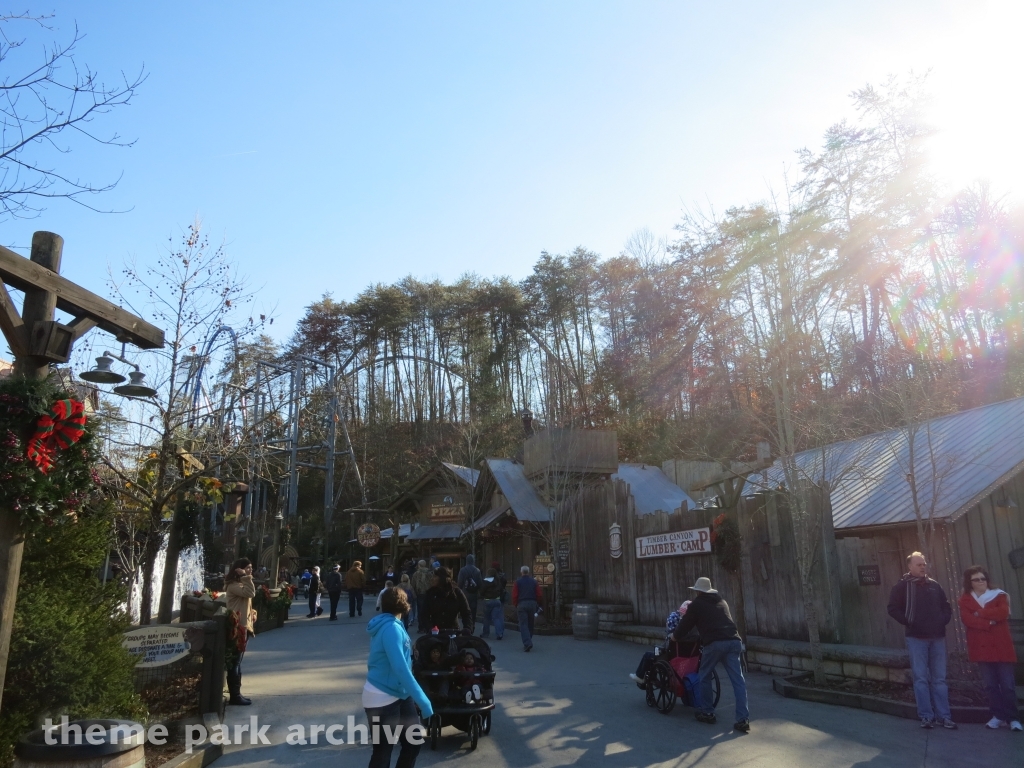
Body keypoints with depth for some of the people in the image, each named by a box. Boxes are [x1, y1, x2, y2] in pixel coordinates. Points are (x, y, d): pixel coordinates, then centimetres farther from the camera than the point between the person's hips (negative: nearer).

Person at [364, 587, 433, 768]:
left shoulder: (391, 626, 5)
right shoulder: (391, 628, -23)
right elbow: (400, 668, -29)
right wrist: (422, 700, -29)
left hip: (399, 695, 9)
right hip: (382, 699, -9)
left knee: (414, 740, 14)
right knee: (383, 751, 2)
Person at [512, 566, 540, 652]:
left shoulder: (518, 582, -1)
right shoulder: (534, 581, 6)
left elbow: (514, 595, -5)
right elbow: (538, 594, 4)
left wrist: (515, 605, 6)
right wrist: (537, 605, 15)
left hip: (521, 604, -3)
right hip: (532, 603, 3)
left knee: (523, 624, -3)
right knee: (530, 624, 15)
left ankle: (527, 643, -18)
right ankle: (528, 642, 23)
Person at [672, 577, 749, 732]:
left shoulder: (696, 604, 12)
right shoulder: (721, 601, 28)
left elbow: (685, 624, 16)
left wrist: (675, 636, 34)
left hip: (714, 643, -5)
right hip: (733, 641, 5)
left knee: (704, 677, 14)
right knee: (738, 680, 3)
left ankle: (707, 713, 19)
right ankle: (743, 719, -3)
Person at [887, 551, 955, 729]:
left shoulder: (934, 585, 10)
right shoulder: (902, 586, -3)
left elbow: (946, 606, 19)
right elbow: (893, 609, -5)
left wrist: (943, 620, 2)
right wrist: (908, 621, -14)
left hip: (937, 637, 4)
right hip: (916, 638, -4)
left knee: (939, 679, 8)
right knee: (921, 678, 0)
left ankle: (944, 716, 13)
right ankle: (926, 716, 5)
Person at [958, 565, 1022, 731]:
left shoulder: (999, 595, 7)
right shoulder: (965, 600, 7)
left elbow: (1003, 612, -13)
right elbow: (966, 619, -8)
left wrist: (980, 613, -11)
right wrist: (989, 622, -17)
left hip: (1001, 646, -1)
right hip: (981, 647, 1)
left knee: (1007, 684, -1)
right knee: (990, 685, 5)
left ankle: (1013, 718, 6)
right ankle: (998, 716, 12)